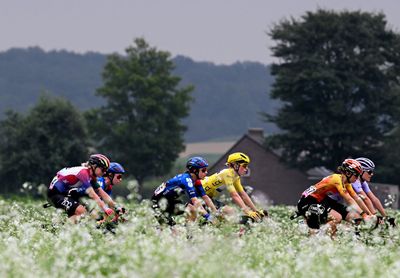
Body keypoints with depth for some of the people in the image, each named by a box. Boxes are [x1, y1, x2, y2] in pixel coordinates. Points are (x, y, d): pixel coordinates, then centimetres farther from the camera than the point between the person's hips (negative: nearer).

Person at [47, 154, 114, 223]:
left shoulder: (92, 177, 3)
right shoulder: (83, 172, -25)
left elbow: (103, 194, 2)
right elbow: (92, 195, -32)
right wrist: (106, 209, -36)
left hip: (66, 193, 10)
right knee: (81, 211, -21)